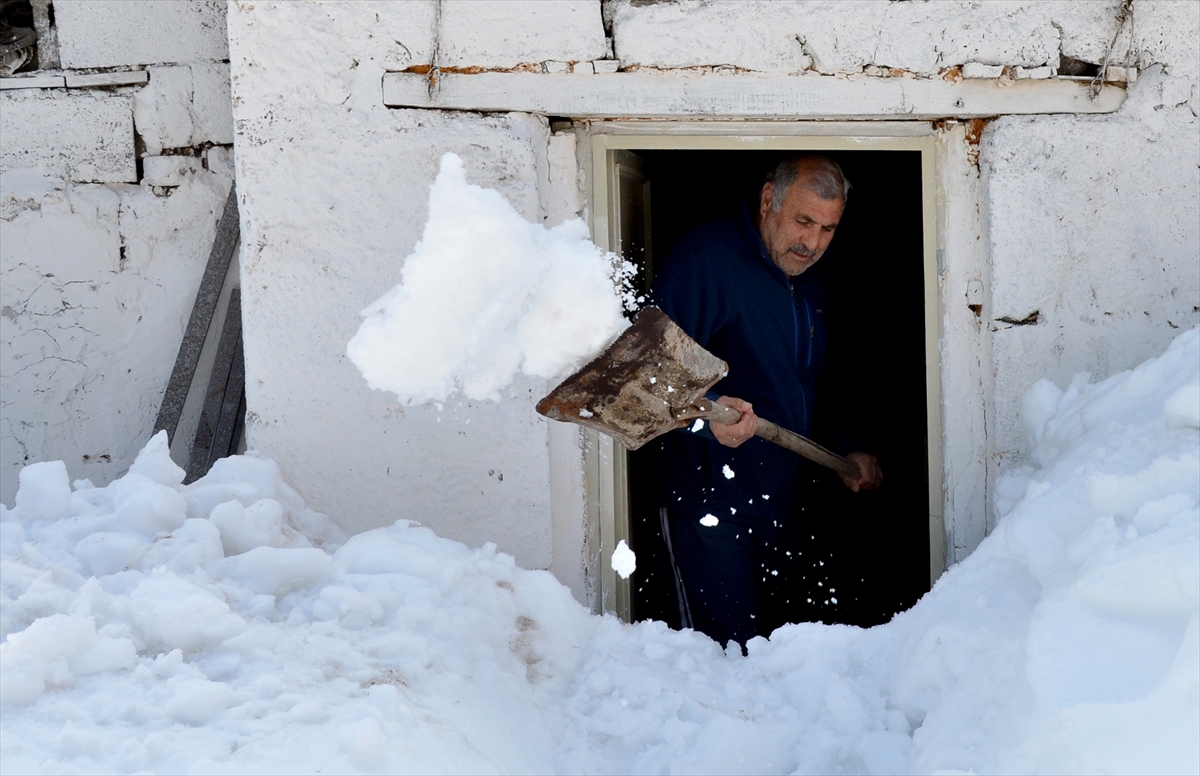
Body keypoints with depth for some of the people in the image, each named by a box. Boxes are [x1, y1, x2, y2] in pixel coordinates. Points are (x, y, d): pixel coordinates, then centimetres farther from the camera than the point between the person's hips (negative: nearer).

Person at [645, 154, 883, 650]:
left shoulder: (808, 285, 16)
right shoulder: (707, 257, -12)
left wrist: (842, 452, 20)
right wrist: (709, 409, -36)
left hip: (780, 505, 8)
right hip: (706, 495, -8)